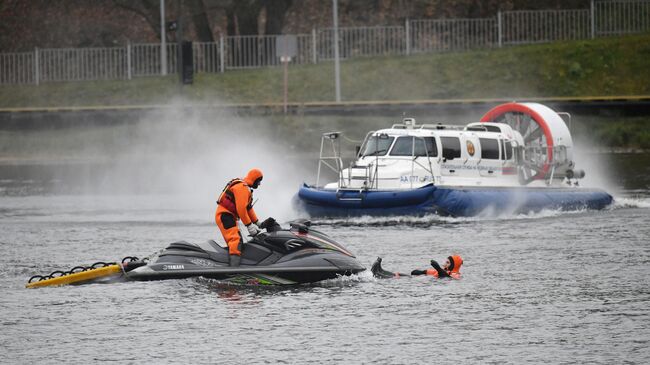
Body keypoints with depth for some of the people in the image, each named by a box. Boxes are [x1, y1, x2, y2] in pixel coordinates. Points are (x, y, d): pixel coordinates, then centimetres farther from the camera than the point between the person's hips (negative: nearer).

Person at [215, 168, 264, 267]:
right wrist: (249, 225, -18)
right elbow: (241, 208, -21)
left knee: (239, 242, 17)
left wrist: (256, 223, 25)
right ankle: (234, 268, -42)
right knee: (235, 240, -26)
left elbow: (248, 207, 28)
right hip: (225, 215, -11)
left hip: (229, 216, 11)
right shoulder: (242, 187, -13)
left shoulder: (246, 188, 22)